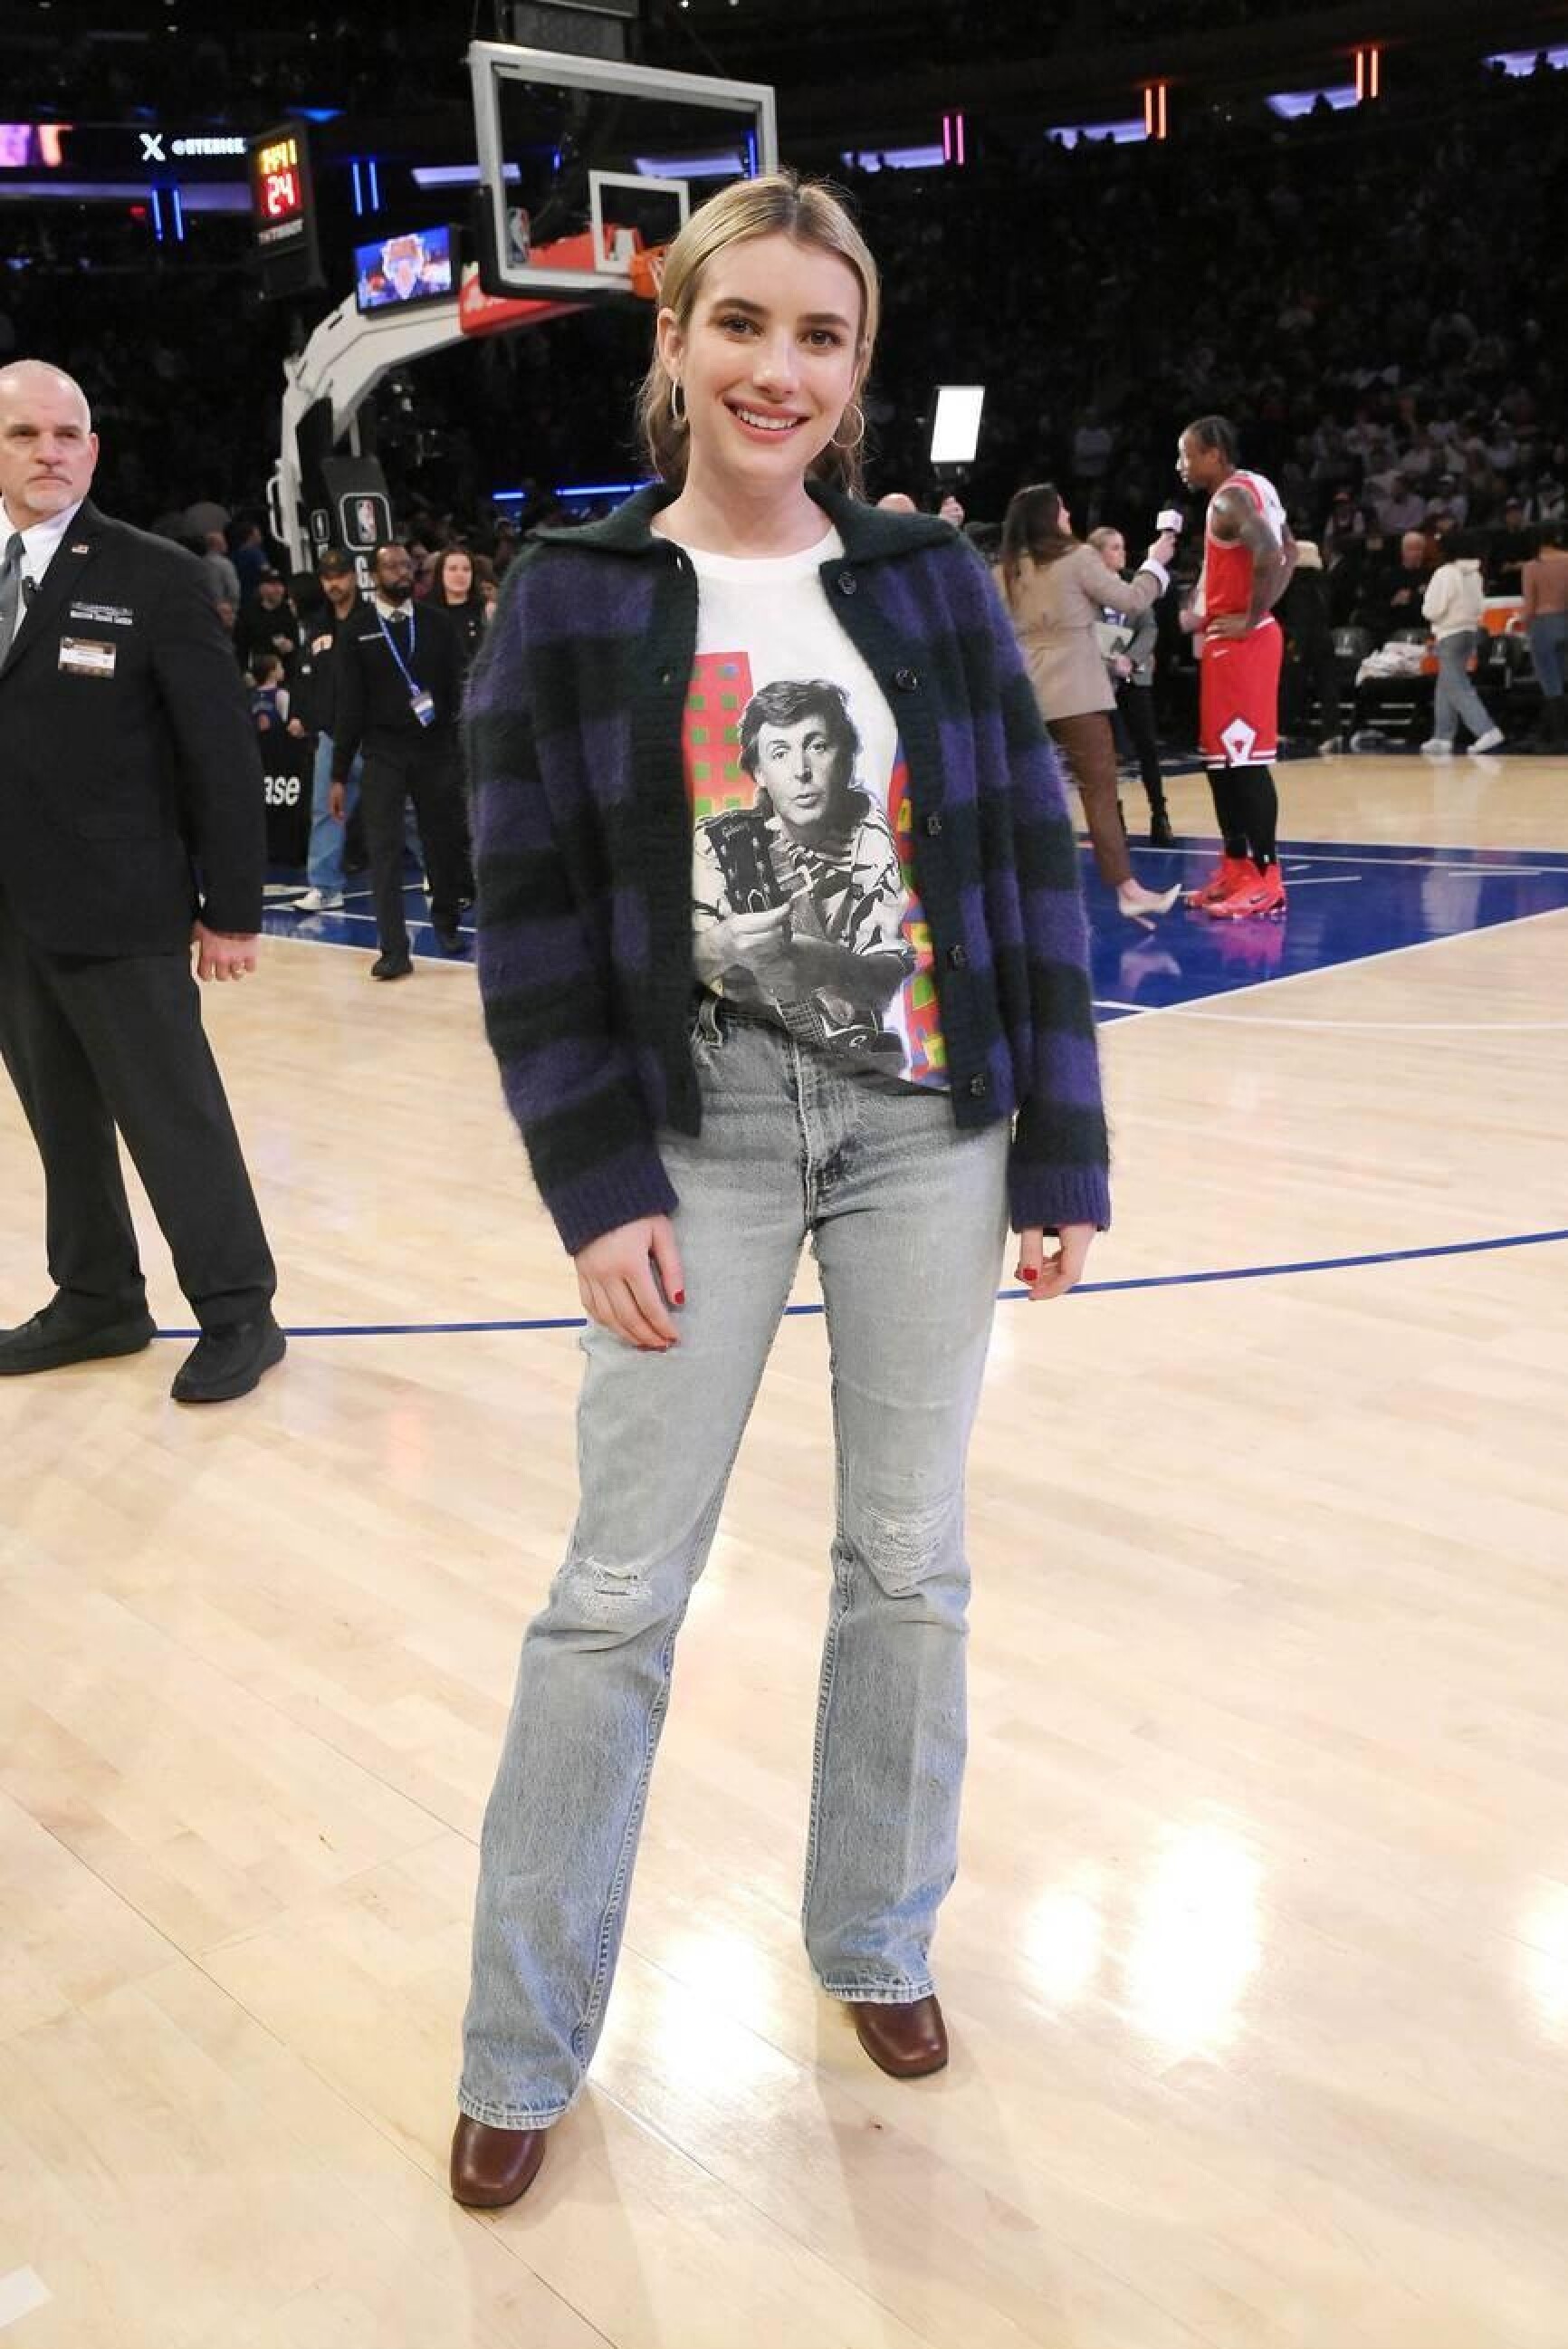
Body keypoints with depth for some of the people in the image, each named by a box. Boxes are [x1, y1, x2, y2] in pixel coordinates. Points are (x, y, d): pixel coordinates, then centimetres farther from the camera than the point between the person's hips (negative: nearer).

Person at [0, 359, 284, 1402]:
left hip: (116, 906, -5)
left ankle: (238, 1315, 13)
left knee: (175, 1117, 1)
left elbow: (223, 749, -6)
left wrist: (233, 907, -9)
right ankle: (97, 1299, 28)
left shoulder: (156, 575, -5)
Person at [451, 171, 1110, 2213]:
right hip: (698, 1131, -1)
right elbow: (528, 917, -3)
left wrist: (1063, 1156, -1)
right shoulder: (573, 598, -1)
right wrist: (597, 1184, -10)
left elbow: (1033, 868, 3)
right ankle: (524, 2048, 21)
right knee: (620, 1589, 3)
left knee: (910, 1561, 10)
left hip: (929, 1122, 2)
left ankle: (875, 1943, 34)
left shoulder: (930, 582, 3)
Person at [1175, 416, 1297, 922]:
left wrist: (1251, 619, -20)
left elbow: (1269, 554, -30)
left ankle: (1266, 880, -7)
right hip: (1232, 640, 10)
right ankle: (1236, 868, 20)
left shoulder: (1230, 497, -15)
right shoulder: (1256, 488, 15)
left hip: (1239, 643, -10)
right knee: (1223, 758, 14)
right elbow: (1287, 552, 23)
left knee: (1244, 760, -9)